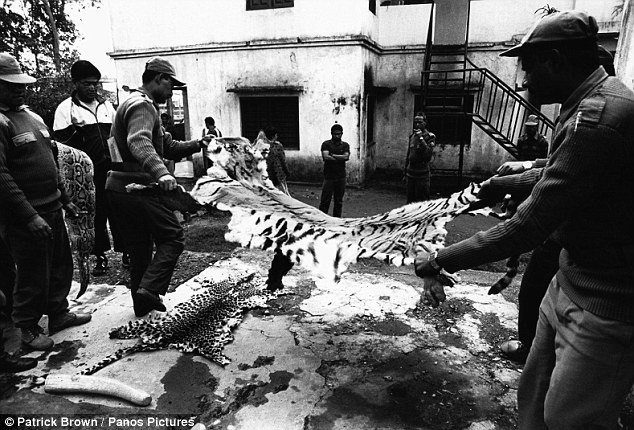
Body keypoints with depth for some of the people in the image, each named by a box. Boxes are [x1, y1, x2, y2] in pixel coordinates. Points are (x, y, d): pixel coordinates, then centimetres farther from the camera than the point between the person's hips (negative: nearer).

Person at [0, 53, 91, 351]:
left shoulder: (32, 116, 15)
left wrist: (65, 200, 20)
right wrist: (29, 216, -24)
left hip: (52, 208, 8)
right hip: (24, 216, -8)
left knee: (61, 265, 16)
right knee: (32, 274, 3)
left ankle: (58, 314, 34)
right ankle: (28, 328, 23)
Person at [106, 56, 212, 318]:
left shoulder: (142, 105, 24)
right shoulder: (142, 105, -9)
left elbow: (168, 147, 21)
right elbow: (139, 143, -30)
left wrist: (197, 144, 8)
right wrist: (160, 172, -46)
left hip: (117, 187, 10)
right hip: (135, 186, -10)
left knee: (139, 248, 15)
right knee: (173, 236, -4)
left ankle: (142, 305, 24)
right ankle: (149, 289, -13)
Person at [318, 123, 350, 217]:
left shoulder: (345, 145, 9)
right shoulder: (326, 144, 1)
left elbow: (346, 157, -8)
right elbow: (325, 157, -15)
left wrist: (333, 155, -9)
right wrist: (340, 158, -8)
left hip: (341, 177, 3)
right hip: (329, 176, -3)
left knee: (339, 201, 8)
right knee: (325, 200, -1)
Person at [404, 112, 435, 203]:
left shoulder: (430, 136, -5)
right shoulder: (412, 136, 11)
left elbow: (428, 155, -20)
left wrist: (421, 138, -21)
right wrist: (405, 173, 18)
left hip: (422, 176, -5)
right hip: (410, 175, 5)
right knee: (410, 202, 10)